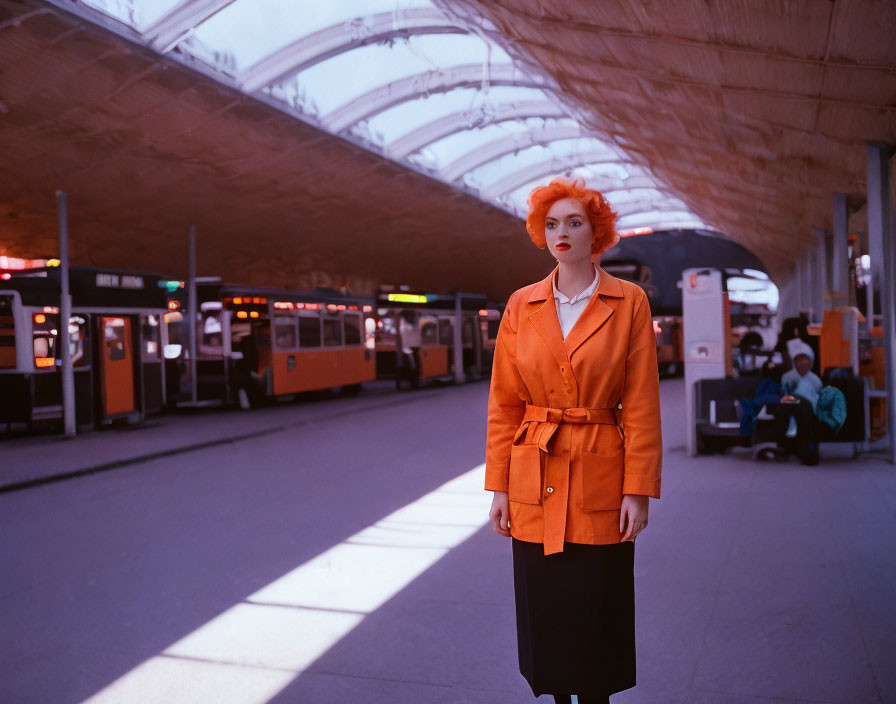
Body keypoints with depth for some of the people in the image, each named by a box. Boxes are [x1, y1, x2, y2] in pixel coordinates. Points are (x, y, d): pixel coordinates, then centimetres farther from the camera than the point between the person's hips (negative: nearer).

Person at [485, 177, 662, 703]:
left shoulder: (630, 303, -2)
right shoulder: (522, 306, 4)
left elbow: (641, 404, -3)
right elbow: (504, 403, 5)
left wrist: (639, 490, -8)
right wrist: (500, 486, 1)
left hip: (600, 483, -2)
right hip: (535, 482, 2)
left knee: (597, 616, 7)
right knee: (545, 614, 12)